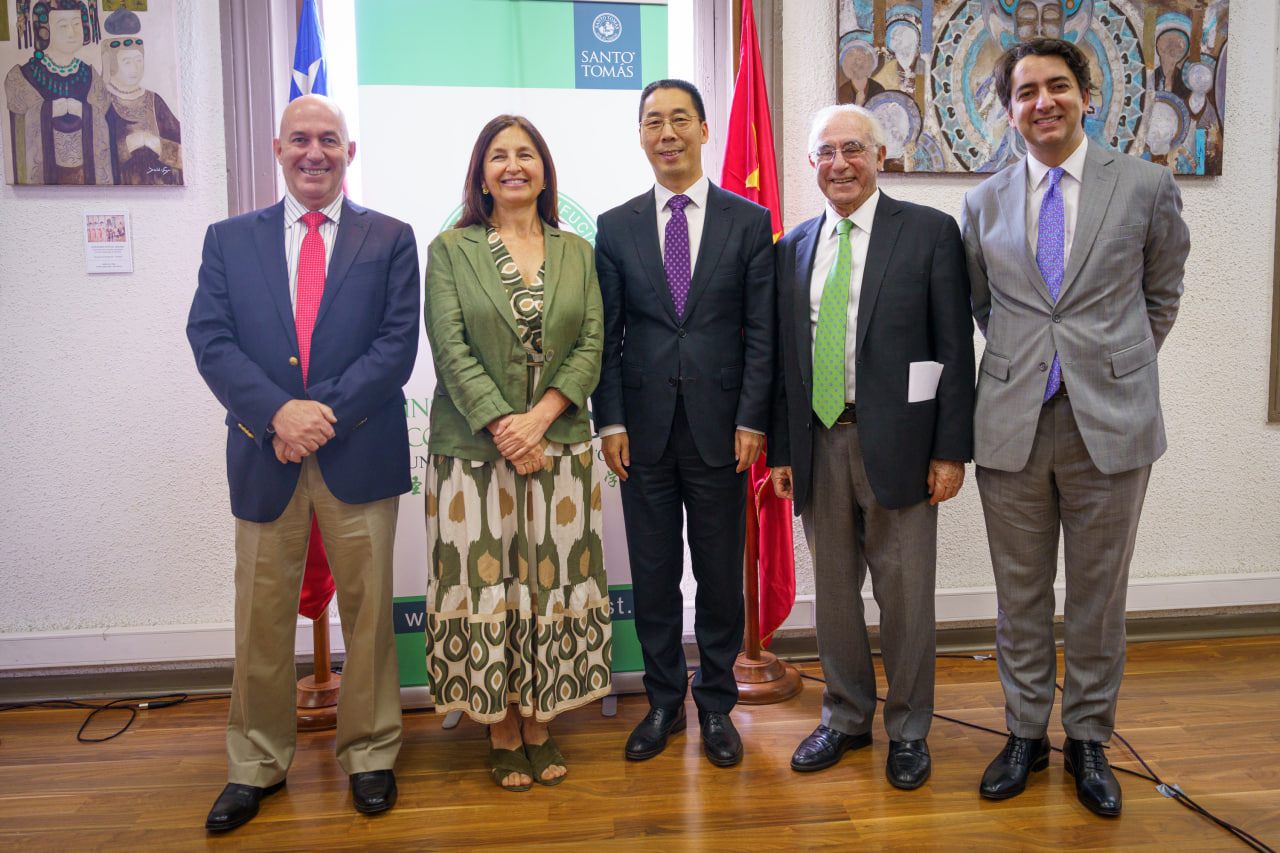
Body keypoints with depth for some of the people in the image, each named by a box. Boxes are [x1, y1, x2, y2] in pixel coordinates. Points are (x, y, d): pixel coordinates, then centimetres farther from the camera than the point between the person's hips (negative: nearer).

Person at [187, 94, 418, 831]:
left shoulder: (390, 239, 5)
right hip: (264, 457, 2)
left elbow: (397, 344, -5)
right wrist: (277, 412, -15)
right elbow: (211, 340, 0)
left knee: (368, 612, 8)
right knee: (262, 618, 11)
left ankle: (370, 754, 26)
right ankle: (257, 765, 29)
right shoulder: (230, 239, 10)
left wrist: (323, 412, -14)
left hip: (360, 454, -1)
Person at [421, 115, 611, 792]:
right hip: (475, 447, -2)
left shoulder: (577, 252, 10)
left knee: (553, 581, 6)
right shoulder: (451, 249, 3)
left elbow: (591, 346, 2)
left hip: (560, 445, 2)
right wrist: (502, 427, -15)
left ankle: (539, 721, 22)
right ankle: (501, 729, 19)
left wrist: (539, 419, -12)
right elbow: (451, 350, -6)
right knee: (487, 582, 3)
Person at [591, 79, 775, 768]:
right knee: (652, 573, 9)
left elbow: (761, 332, 0)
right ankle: (664, 702, 27)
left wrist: (752, 420, -7)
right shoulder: (615, 227, 7)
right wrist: (611, 422, -3)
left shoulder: (749, 221, 4)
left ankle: (716, 704, 26)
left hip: (719, 426, -1)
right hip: (644, 429, 1)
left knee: (720, 572, 9)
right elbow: (606, 336, 5)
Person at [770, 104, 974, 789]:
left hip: (896, 441, -3)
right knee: (833, 589, 13)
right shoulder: (793, 247, 11)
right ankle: (846, 718, 32)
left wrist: (952, 449, -9)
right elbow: (784, 356, 11)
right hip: (819, 443, 4)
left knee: (905, 593, 7)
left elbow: (955, 345, -4)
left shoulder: (930, 232, -1)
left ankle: (908, 731, 26)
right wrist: (780, 449, 7)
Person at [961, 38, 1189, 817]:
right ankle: (1026, 734, 29)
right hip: (1012, 425, 2)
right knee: (1021, 594, 11)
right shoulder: (985, 203, 6)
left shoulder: (1146, 186, 1)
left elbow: (1161, 294, 12)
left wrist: (1121, 368, 12)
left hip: (1110, 422, -1)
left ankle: (1089, 739, 29)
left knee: (1099, 593, 10)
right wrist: (1018, 362, 12)